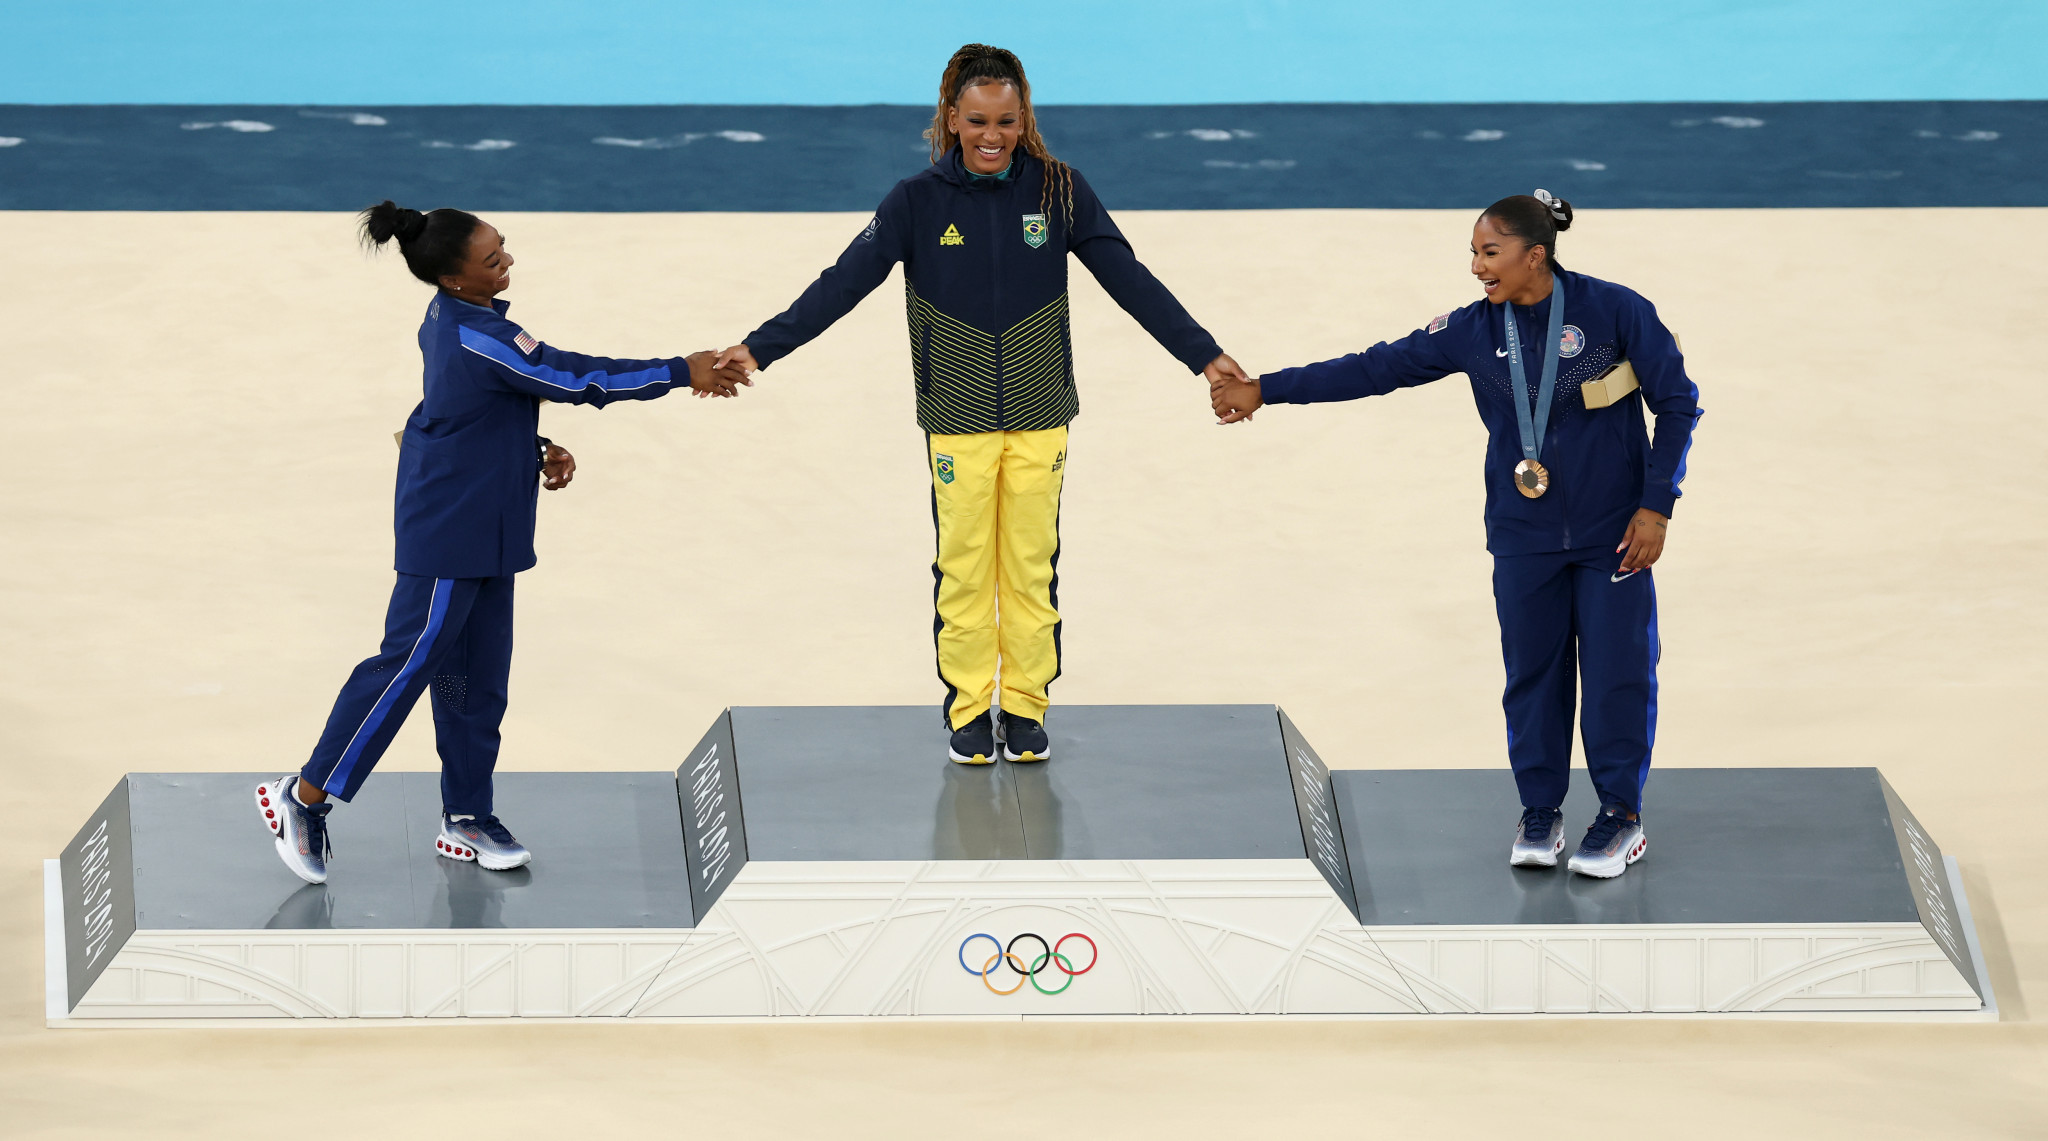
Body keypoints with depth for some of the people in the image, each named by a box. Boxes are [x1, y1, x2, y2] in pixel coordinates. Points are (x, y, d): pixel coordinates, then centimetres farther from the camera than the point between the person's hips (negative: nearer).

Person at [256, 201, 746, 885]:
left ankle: (467, 819, 20)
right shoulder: (477, 340, -26)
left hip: (483, 527, 10)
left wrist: (539, 450, 5)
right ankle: (305, 799, 4)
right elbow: (575, 377, -23)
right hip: (448, 531, -10)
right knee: (409, 661, -4)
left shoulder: (449, 319, 4)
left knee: (478, 674, 13)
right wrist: (682, 373, -16)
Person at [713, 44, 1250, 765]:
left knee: (1032, 567, 5)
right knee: (963, 568, 3)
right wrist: (760, 347, -17)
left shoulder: (1058, 190, -4)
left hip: (1039, 418, 1)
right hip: (957, 418, -1)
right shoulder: (919, 200, -6)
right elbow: (844, 283, -9)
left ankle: (1026, 706, 17)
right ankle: (969, 710, 14)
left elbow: (1128, 279, -2)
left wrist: (1202, 353, -5)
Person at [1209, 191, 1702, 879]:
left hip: (1613, 536, -3)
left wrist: (1656, 505, -7)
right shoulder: (1475, 331, -1)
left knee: (1618, 668, 0)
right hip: (1524, 538, 3)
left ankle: (1621, 816, 13)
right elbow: (1377, 369, 1)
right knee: (1531, 669, 6)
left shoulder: (1615, 312, -10)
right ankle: (1539, 813, 19)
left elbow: (1676, 403, -3)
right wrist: (1264, 390, -1)